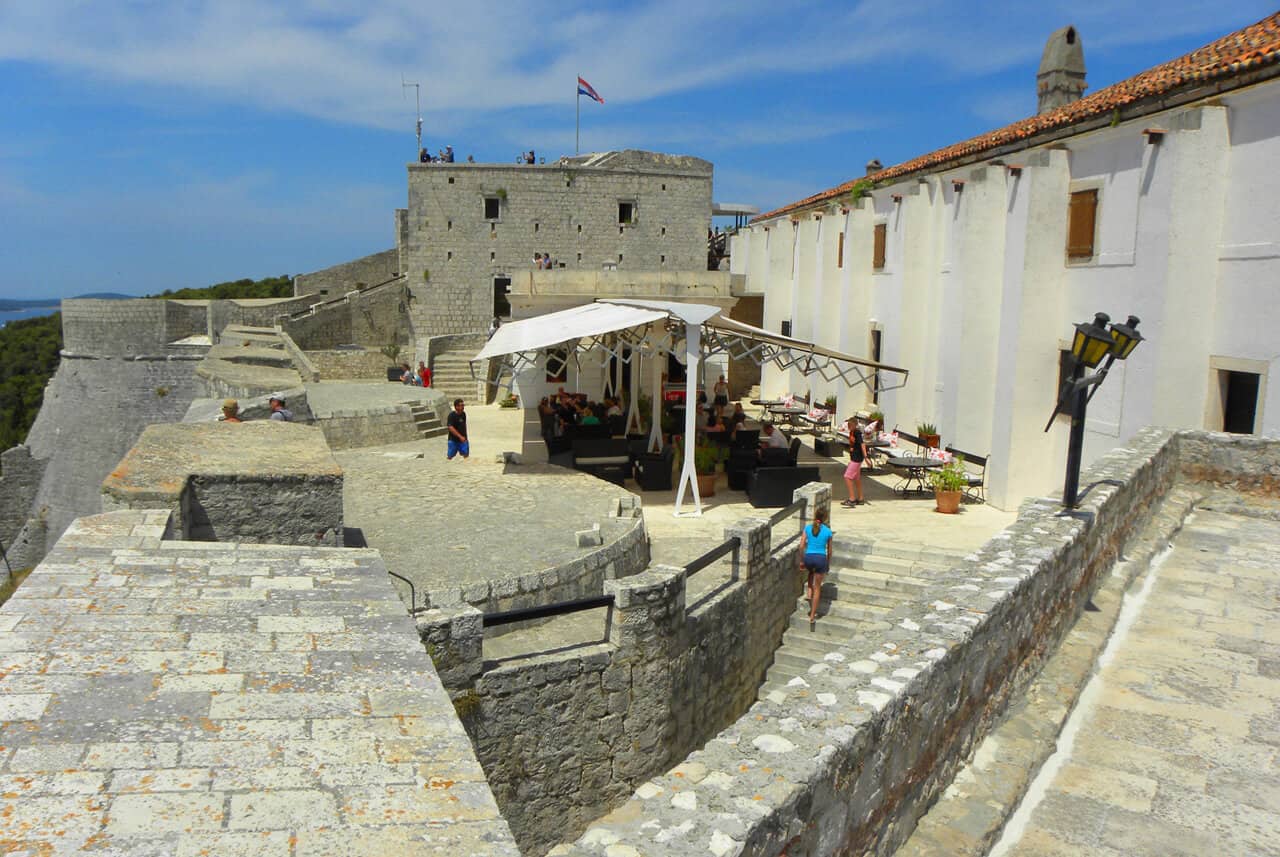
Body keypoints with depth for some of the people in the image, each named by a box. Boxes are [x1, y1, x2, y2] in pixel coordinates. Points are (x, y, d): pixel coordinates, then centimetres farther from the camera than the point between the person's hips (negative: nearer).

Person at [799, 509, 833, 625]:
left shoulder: (807, 528, 2)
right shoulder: (828, 531, 1)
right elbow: (829, 550, 8)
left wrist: (801, 561, 8)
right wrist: (828, 564, 21)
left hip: (808, 557, 1)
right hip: (821, 558, -1)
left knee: (811, 572, 39)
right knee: (817, 588, 11)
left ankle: (809, 593, 20)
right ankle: (812, 616, 12)